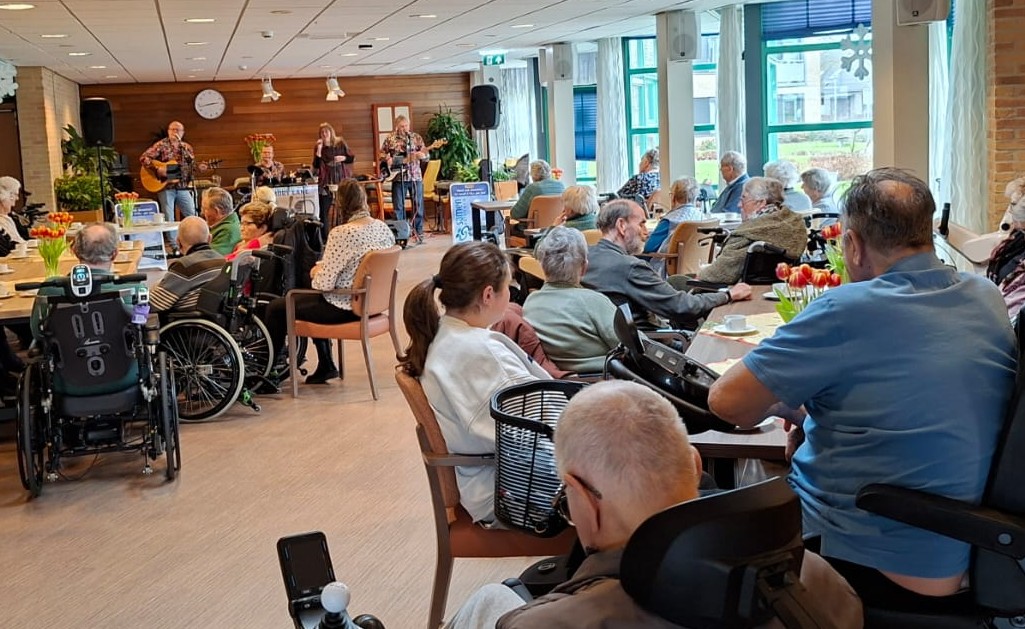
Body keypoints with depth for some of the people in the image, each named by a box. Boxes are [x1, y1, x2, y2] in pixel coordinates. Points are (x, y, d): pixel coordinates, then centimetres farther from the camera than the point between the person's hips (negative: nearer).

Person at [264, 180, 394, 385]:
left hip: (345, 308, -8)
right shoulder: (384, 228, -2)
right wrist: (324, 267, 10)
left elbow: (324, 283, -23)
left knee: (276, 308, 10)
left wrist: (317, 272, -1)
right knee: (311, 301, 35)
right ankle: (326, 366, 37)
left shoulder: (341, 233, -25)